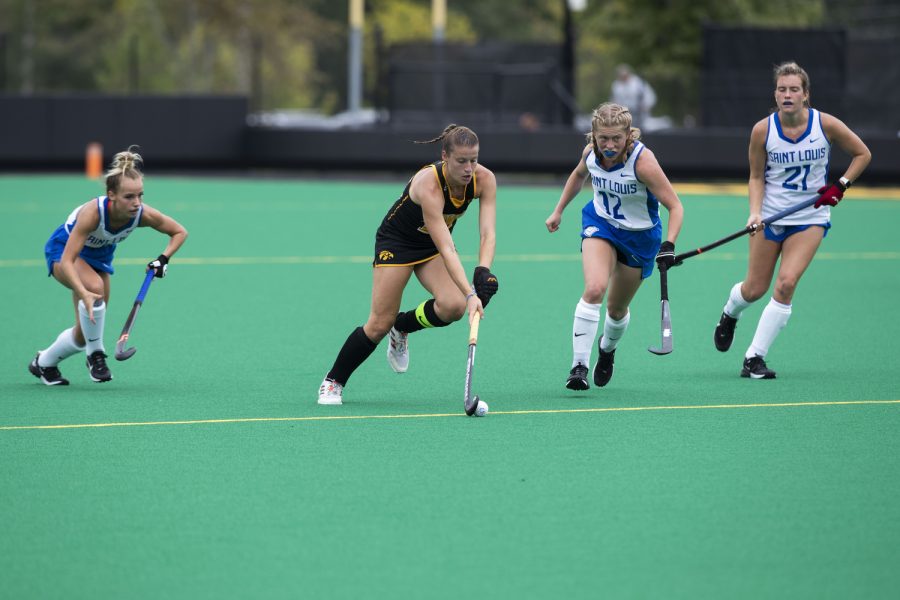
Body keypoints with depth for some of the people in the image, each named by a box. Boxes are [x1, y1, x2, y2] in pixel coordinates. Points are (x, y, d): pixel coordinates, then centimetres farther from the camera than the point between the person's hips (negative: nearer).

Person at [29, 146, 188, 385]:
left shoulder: (143, 215, -28)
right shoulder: (93, 212, -41)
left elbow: (180, 232, -9)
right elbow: (67, 261, -43)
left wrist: (163, 258, -27)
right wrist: (84, 294, -57)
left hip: (99, 257, 5)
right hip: (63, 249, -5)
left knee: (83, 335, 5)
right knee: (94, 286, -38)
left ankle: (43, 363, 33)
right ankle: (95, 354, -20)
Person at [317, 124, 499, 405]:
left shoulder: (484, 179, -22)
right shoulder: (428, 184, -38)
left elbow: (488, 233, -26)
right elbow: (446, 249, -43)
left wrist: (484, 272, -45)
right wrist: (470, 294, -49)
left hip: (434, 243, 5)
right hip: (397, 241, -5)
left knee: (453, 306, -22)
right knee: (380, 324, -7)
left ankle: (402, 328, 11)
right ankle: (332, 382, 15)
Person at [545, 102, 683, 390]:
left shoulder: (642, 161, -31)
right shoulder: (591, 152, -16)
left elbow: (675, 206, -28)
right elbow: (579, 175, 11)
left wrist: (669, 245, -41)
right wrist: (558, 210, 14)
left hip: (639, 236, -2)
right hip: (600, 223, 2)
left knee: (617, 308, 12)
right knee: (594, 288, -25)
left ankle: (607, 349, 47)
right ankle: (579, 365, -21)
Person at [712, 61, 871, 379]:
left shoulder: (826, 125, -12)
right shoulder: (763, 130, -11)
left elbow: (862, 154, 2)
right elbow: (756, 176, 1)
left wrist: (840, 185, -9)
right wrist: (755, 211, -15)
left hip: (810, 218, -1)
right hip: (771, 216, 1)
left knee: (786, 283, -17)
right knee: (754, 289, 7)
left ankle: (755, 357, -7)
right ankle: (730, 313, 45)